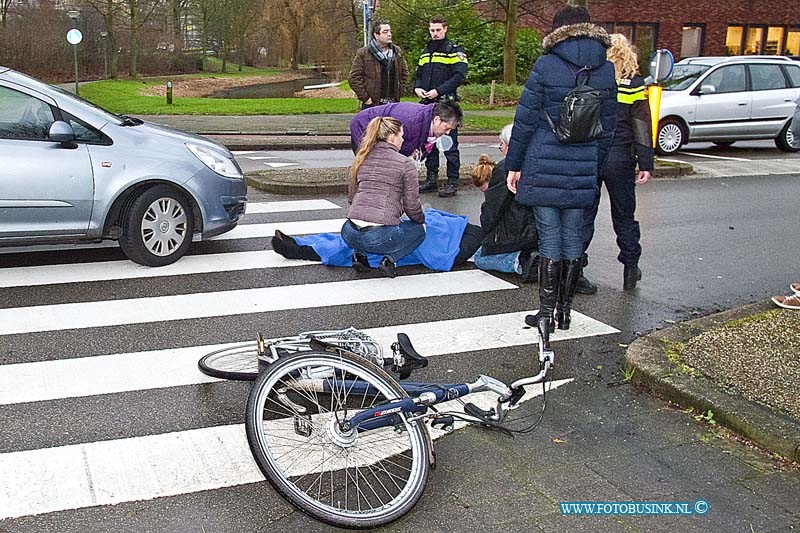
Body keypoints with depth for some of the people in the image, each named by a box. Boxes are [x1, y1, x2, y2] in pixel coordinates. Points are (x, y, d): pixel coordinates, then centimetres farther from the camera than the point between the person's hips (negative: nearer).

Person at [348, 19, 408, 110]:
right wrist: (365, 98, -10)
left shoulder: (397, 51, 12)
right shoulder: (363, 53, -3)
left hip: (393, 104, 4)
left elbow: (404, 73, 23)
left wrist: (399, 92, 11)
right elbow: (354, 78, -6)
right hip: (372, 104, -4)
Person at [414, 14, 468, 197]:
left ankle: (453, 182, 1)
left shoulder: (454, 52, -3)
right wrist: (417, 88, 0)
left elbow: (459, 76, -13)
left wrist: (439, 91, -19)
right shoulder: (425, 52, 18)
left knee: (449, 145, -4)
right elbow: (418, 75, 22)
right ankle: (431, 179, 20)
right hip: (427, 104, 7)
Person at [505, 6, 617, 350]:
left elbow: (525, 119, -6)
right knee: (573, 237, 11)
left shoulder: (546, 66, -7)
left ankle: (546, 313, 2)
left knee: (549, 237, 1)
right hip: (582, 170, 4)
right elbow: (608, 126, 11)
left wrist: (513, 164, 1)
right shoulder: (606, 71, 7)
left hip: (543, 167, -3)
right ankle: (565, 309, 20)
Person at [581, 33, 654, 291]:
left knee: (583, 214, 7)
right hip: (619, 158, 0)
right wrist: (646, 165, 1)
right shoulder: (634, 84, -3)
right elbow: (642, 128, -3)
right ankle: (630, 269, 22)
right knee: (624, 216, 14)